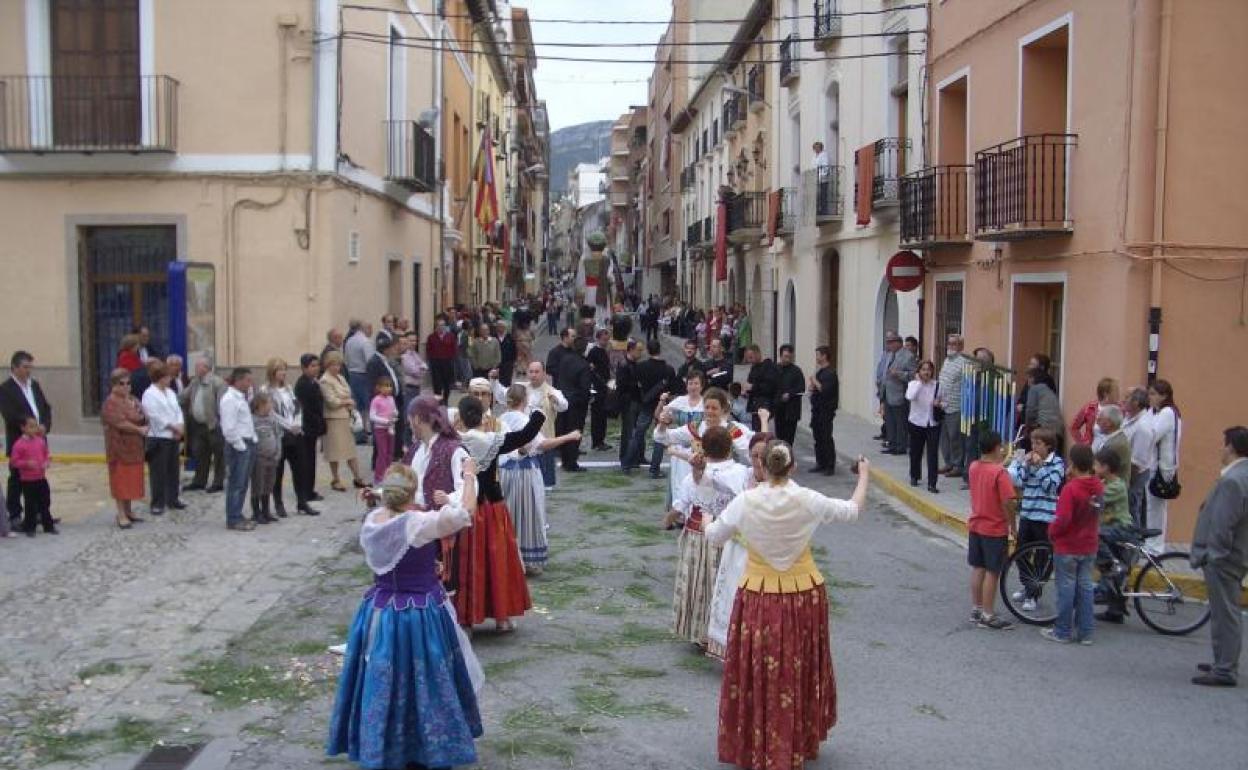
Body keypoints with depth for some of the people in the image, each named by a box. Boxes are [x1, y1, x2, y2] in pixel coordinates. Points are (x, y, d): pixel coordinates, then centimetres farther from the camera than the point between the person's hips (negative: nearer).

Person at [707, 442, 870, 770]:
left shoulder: (746, 502, -13)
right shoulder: (808, 501, -12)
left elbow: (714, 537, 0)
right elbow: (853, 510, 4)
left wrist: (707, 522, 24)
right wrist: (863, 474, 20)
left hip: (758, 599, -1)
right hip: (804, 596, 1)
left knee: (757, 672, 11)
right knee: (799, 670, 18)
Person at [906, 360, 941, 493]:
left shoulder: (937, 385, -1)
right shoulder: (913, 384, -5)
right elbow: (910, 397, -26)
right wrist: (919, 382, -20)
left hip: (933, 423, 0)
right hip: (917, 423, 0)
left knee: (932, 454, -6)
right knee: (916, 452, 14)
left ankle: (932, 484, -4)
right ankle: (914, 477, 37)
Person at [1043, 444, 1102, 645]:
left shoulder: (1070, 488, -22)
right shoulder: (1098, 486, -1)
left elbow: (1063, 519, -25)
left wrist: (1051, 531, -7)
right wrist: (1072, 479, 2)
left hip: (1067, 547, -6)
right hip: (1089, 547, 6)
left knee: (1066, 588, 4)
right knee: (1085, 587, 12)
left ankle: (1063, 632, 12)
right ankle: (1085, 632, 17)